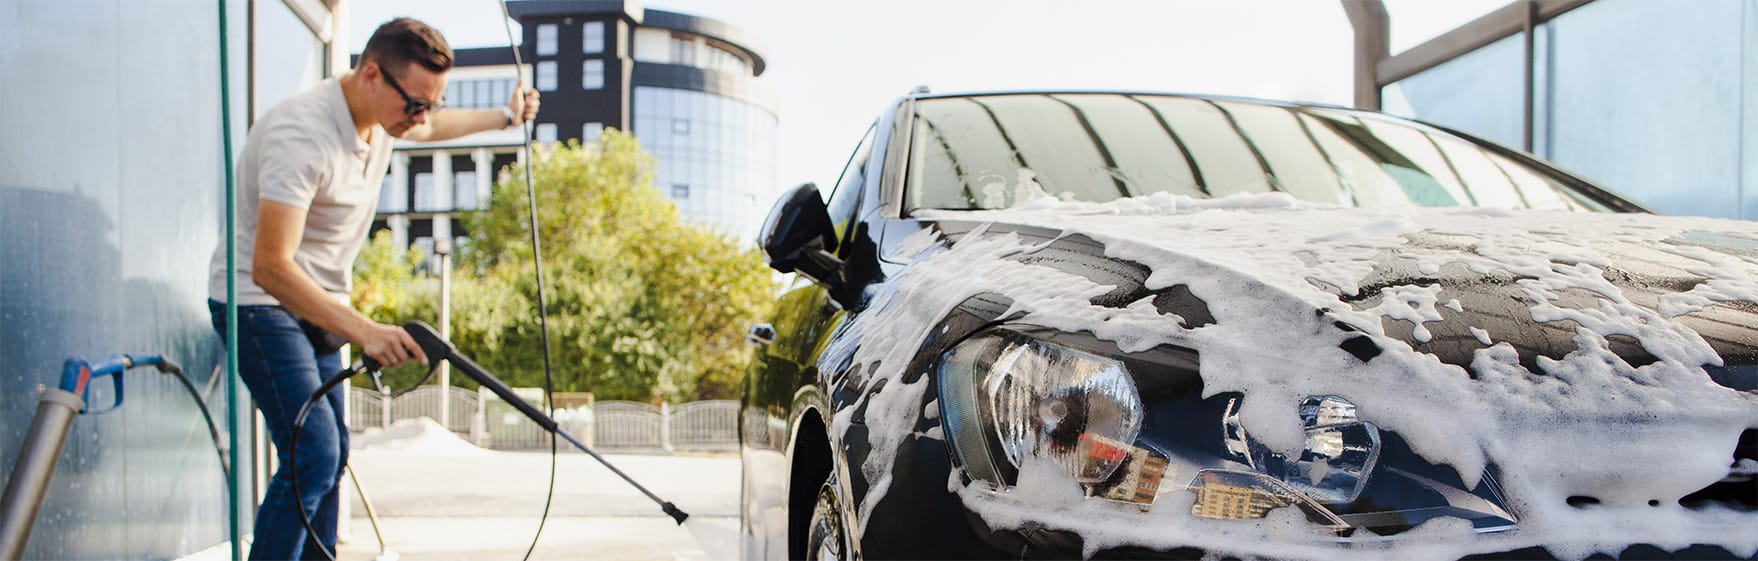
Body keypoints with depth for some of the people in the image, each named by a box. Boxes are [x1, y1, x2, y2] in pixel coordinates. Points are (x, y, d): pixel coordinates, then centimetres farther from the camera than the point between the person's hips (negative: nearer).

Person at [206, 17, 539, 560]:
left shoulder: (383, 117, -2)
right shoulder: (301, 134, -30)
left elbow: (433, 127, 25)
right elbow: (269, 268, -35)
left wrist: (505, 116, 36)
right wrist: (364, 330, -44)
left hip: (314, 306, 9)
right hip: (260, 302, -9)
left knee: (331, 454, 11)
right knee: (313, 457, -19)